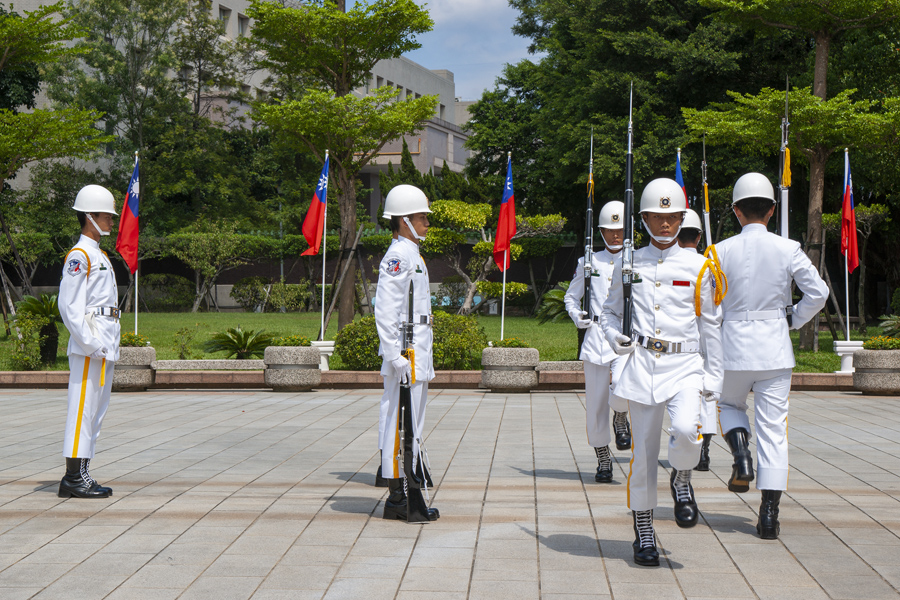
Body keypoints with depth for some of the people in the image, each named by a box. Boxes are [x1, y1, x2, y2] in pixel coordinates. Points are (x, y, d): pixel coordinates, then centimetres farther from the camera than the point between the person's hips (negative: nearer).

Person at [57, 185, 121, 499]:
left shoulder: (100, 256, 20)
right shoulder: (79, 256, -10)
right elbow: (69, 307, -17)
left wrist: (109, 345, 18)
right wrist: (90, 344, -21)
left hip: (104, 348, 10)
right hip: (88, 347, -10)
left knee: (95, 411, 10)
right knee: (83, 408, -8)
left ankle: (81, 476, 16)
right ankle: (73, 477, -5)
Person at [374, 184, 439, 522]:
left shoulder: (413, 256, 18)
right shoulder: (398, 257, -13)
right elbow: (385, 313, -20)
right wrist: (395, 357, -24)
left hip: (418, 358, 10)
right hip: (405, 359, -10)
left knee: (413, 428, 13)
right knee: (401, 425, -6)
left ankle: (409, 494, 21)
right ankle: (396, 499, -1)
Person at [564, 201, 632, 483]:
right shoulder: (589, 262, 11)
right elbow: (571, 297, 19)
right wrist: (578, 317, -1)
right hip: (596, 336, 2)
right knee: (595, 408, 2)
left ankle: (621, 419, 6)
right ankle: (603, 462, 19)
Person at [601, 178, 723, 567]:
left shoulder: (697, 268, 5)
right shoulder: (629, 264, 7)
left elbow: (711, 325, 10)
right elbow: (610, 311, 17)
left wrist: (713, 376, 6)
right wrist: (614, 336, -5)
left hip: (684, 365, -1)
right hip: (641, 365, 1)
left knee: (685, 430, -27)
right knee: (643, 452, 1)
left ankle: (681, 480, 7)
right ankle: (643, 534, 15)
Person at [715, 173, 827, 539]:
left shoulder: (722, 251, -5)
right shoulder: (788, 250, -3)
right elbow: (818, 293, -6)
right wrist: (793, 320, 9)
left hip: (735, 345, 0)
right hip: (775, 349, 1)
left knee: (729, 404, 27)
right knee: (773, 427, 4)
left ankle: (741, 453, -3)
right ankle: (769, 515, 1)